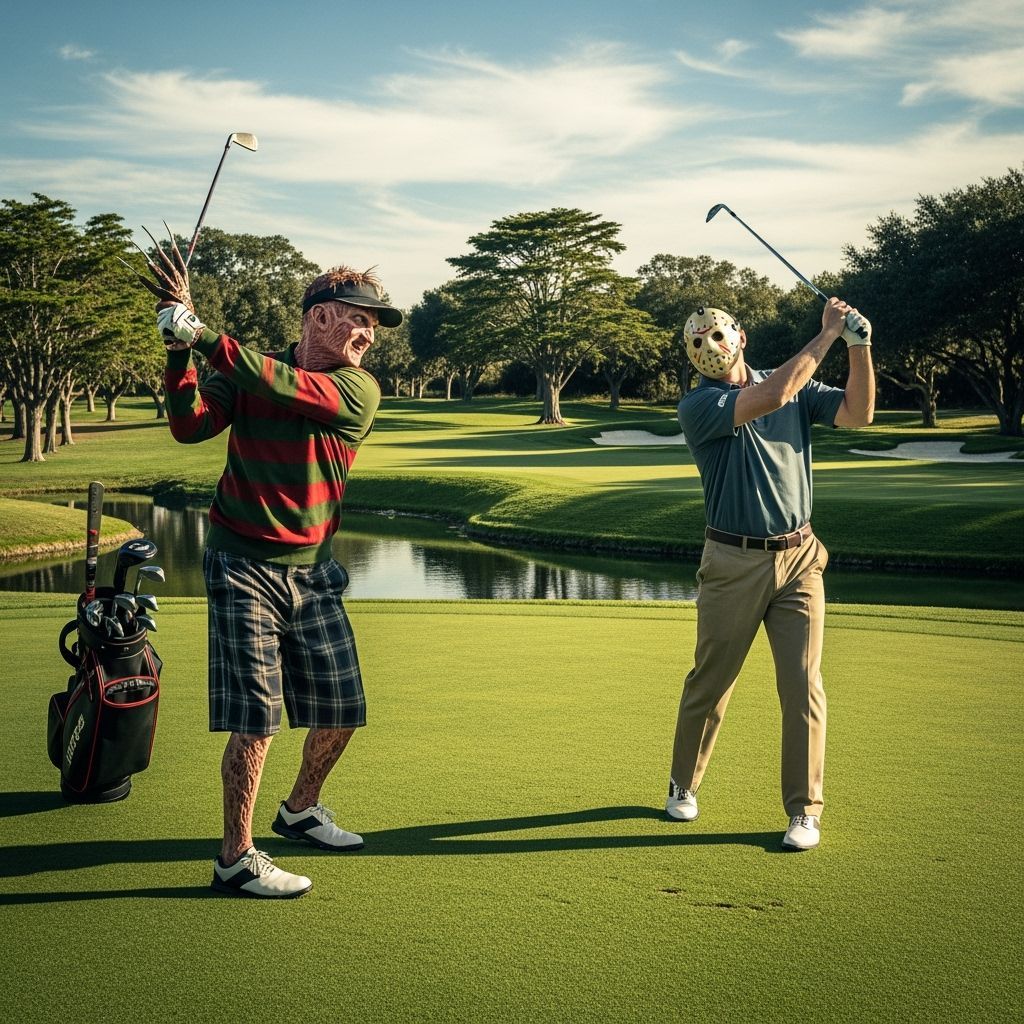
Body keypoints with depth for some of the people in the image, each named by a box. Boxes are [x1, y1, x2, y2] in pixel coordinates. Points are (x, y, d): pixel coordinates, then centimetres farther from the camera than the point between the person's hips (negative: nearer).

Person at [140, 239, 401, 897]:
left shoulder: (360, 391, -3)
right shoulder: (245, 373, -2)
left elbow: (289, 388, -21)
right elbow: (189, 427, -15)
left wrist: (202, 334, -26)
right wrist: (179, 344, -26)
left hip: (314, 570, 3)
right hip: (245, 565, -3)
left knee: (342, 709, 9)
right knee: (257, 718, -8)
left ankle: (301, 810, 36)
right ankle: (237, 860, 5)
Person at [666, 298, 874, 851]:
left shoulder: (797, 386, 8)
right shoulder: (697, 406, -9)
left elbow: (858, 412, -3)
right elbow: (772, 397, -23)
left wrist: (859, 347, -15)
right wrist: (827, 335, -18)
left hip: (799, 557, 3)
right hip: (733, 562, -2)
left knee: (803, 686, -2)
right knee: (709, 681, 10)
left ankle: (805, 810, 8)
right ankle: (684, 784, 31)